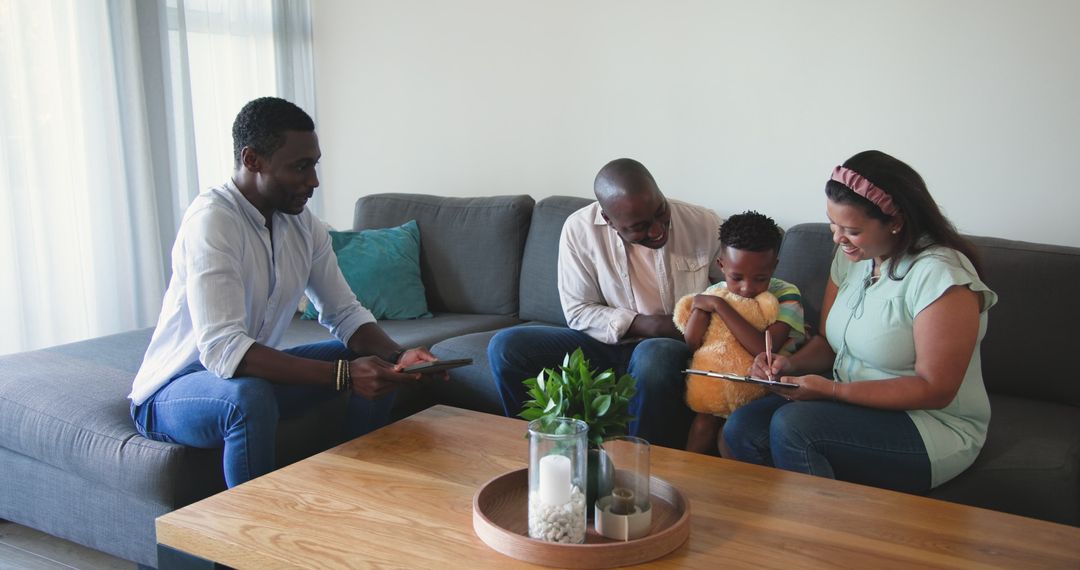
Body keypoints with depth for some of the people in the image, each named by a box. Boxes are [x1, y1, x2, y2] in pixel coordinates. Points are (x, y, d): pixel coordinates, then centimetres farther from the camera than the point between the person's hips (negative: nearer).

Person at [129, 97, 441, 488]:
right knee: (249, 396, -38)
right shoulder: (211, 219, -26)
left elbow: (345, 313, 1)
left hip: (253, 372, 8)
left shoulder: (303, 223, -2)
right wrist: (343, 374, -42)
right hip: (172, 390, -7)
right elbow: (221, 349, -36)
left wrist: (397, 356, -21)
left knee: (374, 362, -3)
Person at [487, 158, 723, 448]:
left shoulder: (705, 225, -12)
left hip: (672, 346, -2)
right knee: (505, 347, -17)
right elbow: (578, 312, -6)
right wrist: (643, 325, -18)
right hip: (606, 343, 2)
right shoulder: (579, 228, -11)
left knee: (654, 357, -39)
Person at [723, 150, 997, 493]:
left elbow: (934, 389, -20)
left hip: (933, 429, -7)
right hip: (850, 403, 7)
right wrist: (790, 365, -10)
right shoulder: (850, 256, 4)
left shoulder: (939, 274, -19)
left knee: (790, 425, -29)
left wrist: (832, 390, -25)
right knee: (741, 429, -14)